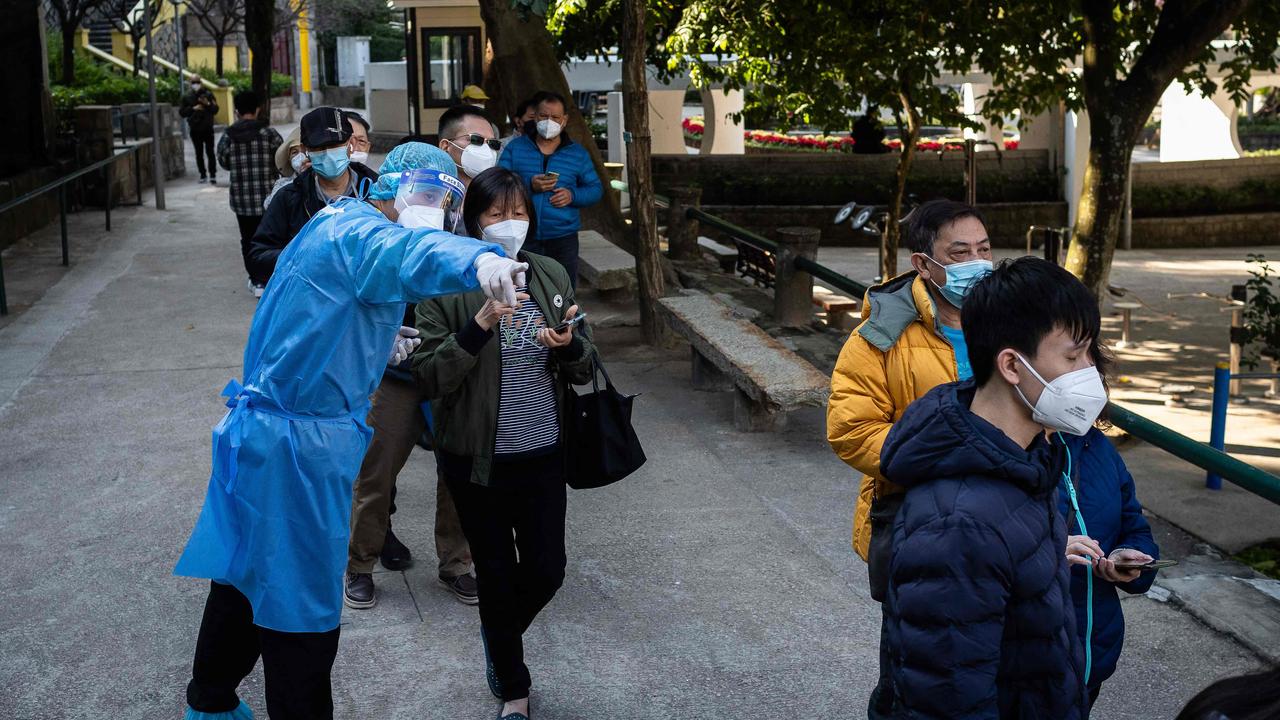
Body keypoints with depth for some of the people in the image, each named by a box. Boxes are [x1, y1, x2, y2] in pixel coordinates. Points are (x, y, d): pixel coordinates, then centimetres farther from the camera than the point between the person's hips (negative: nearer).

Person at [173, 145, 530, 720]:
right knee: (301, 599, 0)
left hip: (260, 432, 11)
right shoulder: (356, 230, -17)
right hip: (300, 449, -11)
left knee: (248, 571, 25)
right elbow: (407, 252, -43)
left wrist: (379, 345, 12)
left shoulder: (335, 225, 17)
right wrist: (478, 261, -63)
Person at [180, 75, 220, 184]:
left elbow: (215, 110, 0)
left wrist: (208, 104, -19)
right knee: (199, 153, 8)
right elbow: (181, 112, 1)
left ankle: (213, 174, 0)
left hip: (208, 128, -2)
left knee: (210, 152, -4)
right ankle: (203, 174, 16)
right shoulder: (186, 96, 4)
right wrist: (193, 108, -12)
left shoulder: (208, 94, 1)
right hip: (195, 129, 2)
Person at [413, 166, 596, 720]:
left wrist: (568, 346, -18)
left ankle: (498, 633, 43)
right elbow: (429, 378, -16)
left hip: (543, 454, 3)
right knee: (496, 575, 11)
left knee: (546, 571, 9)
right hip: (478, 461, -3)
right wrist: (479, 327, -29)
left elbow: (584, 370, 5)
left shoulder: (551, 275, 0)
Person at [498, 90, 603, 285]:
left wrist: (573, 195, -10)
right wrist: (529, 186, -18)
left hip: (563, 239, 1)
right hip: (523, 239, -1)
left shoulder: (578, 154, 10)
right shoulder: (515, 148, 6)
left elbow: (595, 189, 11)